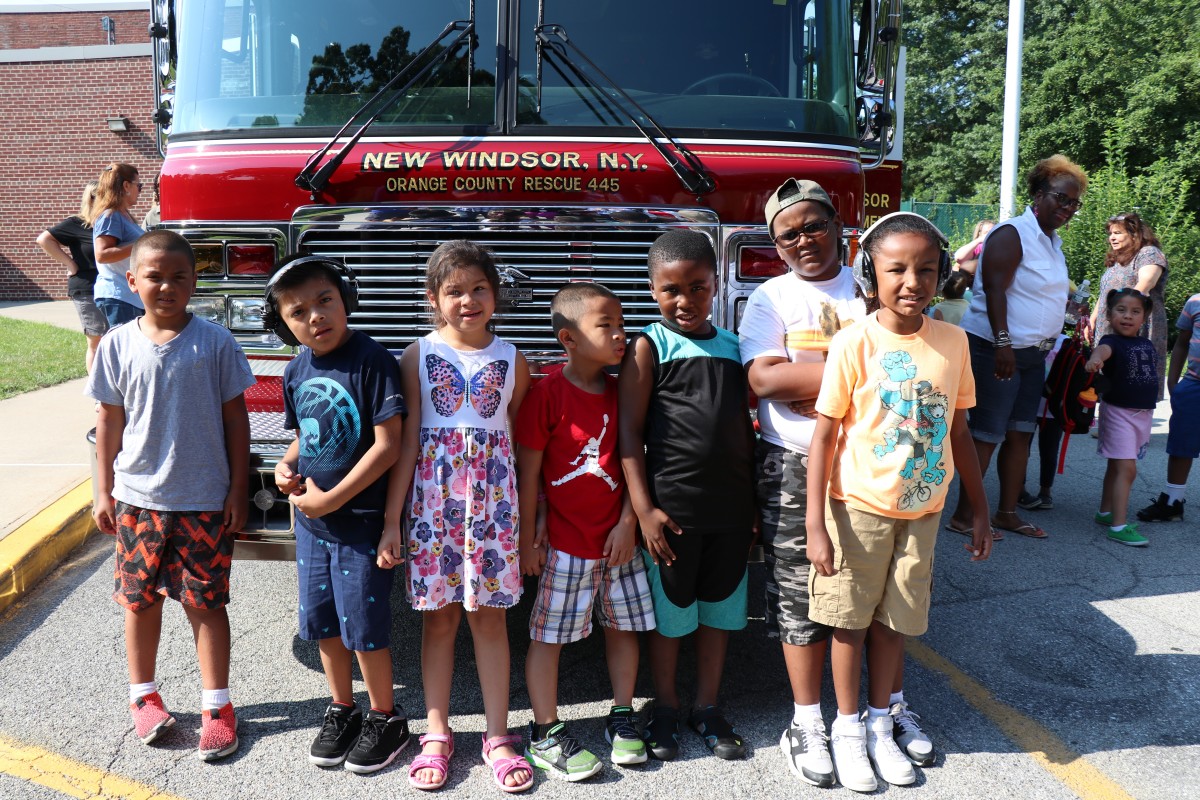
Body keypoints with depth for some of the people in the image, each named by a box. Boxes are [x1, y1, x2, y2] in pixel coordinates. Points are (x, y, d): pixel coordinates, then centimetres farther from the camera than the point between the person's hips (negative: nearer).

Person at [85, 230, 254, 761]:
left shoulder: (215, 343, -6)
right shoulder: (118, 345, -1)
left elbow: (235, 419, -2)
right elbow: (109, 423, 6)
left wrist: (237, 490, -2)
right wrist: (104, 492, 6)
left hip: (204, 500, -2)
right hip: (137, 498, 2)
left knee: (206, 603, 5)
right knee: (140, 599, 14)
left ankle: (216, 705, 18)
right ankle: (143, 695, 32)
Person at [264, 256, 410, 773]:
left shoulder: (372, 361, -17)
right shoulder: (297, 371, 4)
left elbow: (387, 444, -20)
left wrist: (333, 497, -19)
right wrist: (286, 466, -3)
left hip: (360, 519, -6)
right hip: (310, 520, 7)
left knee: (363, 624, 4)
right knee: (322, 621, 17)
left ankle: (385, 719, 24)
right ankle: (341, 709, 36)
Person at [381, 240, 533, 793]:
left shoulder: (512, 361, 3)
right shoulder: (418, 356, 0)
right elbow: (406, 443, -2)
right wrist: (392, 522, -5)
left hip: (492, 499, 1)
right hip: (434, 497, 0)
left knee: (489, 616, 7)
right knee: (439, 616, 8)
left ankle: (498, 736, 18)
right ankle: (437, 734, 22)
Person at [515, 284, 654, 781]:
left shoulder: (622, 392, 3)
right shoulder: (547, 394, -12)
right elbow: (528, 472, -9)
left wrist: (628, 523, -1)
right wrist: (526, 540, -7)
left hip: (617, 538, 5)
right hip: (565, 541, -5)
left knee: (623, 626, 14)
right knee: (548, 634, 4)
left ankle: (622, 718, 31)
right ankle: (545, 735, 18)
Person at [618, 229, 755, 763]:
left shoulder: (733, 346, 8)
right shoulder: (649, 347, -6)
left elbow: (745, 427, 14)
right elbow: (629, 432, -9)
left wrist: (752, 499, 12)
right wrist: (644, 509, -14)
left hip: (731, 505, 4)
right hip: (672, 506, -4)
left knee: (720, 607, 14)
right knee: (670, 610, 10)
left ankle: (708, 708, 30)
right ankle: (665, 710, 28)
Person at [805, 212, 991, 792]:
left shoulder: (952, 341, 0)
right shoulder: (855, 343, -13)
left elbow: (959, 431, 8)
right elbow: (824, 435, -12)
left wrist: (979, 511, 10)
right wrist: (815, 524, -15)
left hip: (922, 510, 4)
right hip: (859, 507, -3)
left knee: (895, 620, 14)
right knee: (850, 619, 8)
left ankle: (879, 723, 32)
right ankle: (847, 727, 26)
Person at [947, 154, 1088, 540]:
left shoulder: (1052, 241, 17)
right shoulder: (1012, 234, -12)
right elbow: (994, 291, -21)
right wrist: (1003, 344, -28)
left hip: (1033, 353, 9)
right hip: (997, 349, -9)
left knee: (1020, 433, 10)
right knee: (986, 434, -7)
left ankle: (1007, 512, 18)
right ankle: (963, 515, 0)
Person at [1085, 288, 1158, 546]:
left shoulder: (1147, 344, 7)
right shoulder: (1113, 341, -14)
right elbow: (1104, 348, -39)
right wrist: (1095, 358, -61)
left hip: (1143, 413, 7)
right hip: (1119, 411, -7)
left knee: (1118, 466, 18)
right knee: (1126, 468, -14)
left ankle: (1105, 512, 32)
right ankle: (1119, 527, -14)